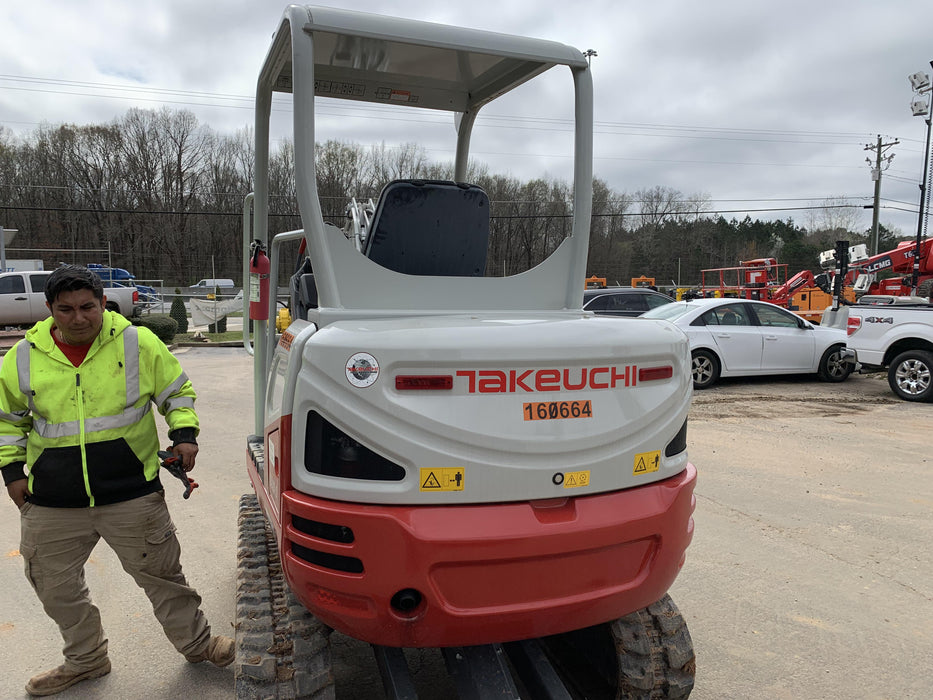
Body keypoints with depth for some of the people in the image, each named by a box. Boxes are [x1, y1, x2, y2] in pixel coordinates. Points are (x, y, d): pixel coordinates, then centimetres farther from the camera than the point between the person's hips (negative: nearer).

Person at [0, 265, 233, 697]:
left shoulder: (137, 343, -5)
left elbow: (177, 392, 6)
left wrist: (185, 433, -9)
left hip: (132, 494, -3)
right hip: (51, 506, 3)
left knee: (161, 576, 7)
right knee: (56, 588, 17)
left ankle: (197, 643, 29)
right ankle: (85, 660, 41)